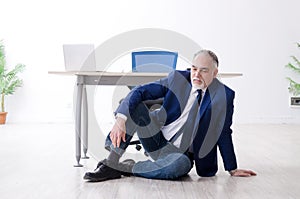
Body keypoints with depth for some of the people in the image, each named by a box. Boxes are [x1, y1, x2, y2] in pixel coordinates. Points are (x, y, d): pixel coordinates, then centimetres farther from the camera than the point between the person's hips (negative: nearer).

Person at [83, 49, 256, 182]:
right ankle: (111, 164, -21)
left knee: (182, 164, -38)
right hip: (156, 140, 2)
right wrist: (120, 120, -29)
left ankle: (127, 167, -20)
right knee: (133, 105, -21)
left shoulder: (224, 96, -9)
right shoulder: (178, 78, -6)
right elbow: (140, 91, -14)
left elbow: (224, 134, 1)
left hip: (180, 153, -1)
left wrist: (232, 169, 5)